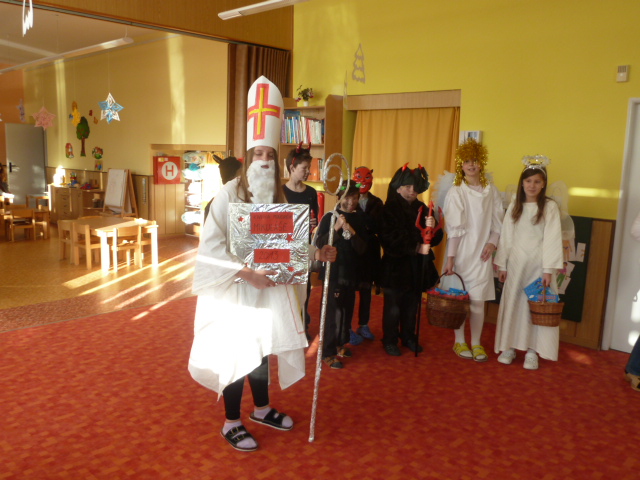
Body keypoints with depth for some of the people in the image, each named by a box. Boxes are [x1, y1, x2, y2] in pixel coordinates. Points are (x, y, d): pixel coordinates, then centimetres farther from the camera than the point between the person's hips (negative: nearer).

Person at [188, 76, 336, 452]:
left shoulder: (278, 196, 3)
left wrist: (316, 253, -10)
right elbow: (212, 247, -19)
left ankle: (262, 409, 39)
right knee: (237, 354, 5)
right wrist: (247, 272, -26)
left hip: (269, 287, 5)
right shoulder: (230, 194, -14)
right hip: (235, 290, -5)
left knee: (263, 349, 18)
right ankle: (232, 423, 24)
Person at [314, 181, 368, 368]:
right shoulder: (329, 217, -6)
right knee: (333, 311, -9)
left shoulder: (359, 219, 4)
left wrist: (352, 233, -19)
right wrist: (336, 228, -25)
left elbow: (362, 249, -1)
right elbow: (319, 244, -13)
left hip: (351, 272, 4)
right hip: (333, 271, -4)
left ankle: (340, 343, 31)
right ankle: (328, 353, 1)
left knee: (347, 310, 11)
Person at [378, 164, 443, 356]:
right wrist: (416, 247, -21)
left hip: (417, 267, 5)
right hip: (395, 266, -4)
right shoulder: (389, 210, -7)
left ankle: (408, 337, 31)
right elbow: (390, 239, -16)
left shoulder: (422, 209, 8)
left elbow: (437, 239, 4)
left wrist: (432, 227, -18)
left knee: (412, 306, 13)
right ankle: (390, 340, 19)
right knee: (393, 306, 4)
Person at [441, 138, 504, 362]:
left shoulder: (491, 191, 5)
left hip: (481, 254, 2)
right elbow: (453, 227, -9)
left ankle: (476, 343, 16)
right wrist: (450, 257, -12)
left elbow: (497, 221, 9)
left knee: (478, 300, 3)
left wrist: (492, 243, -6)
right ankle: (459, 342, 20)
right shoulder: (455, 192, -5)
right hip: (461, 252, -2)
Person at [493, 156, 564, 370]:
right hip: (516, 263, 3)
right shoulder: (514, 206, 7)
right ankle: (509, 346, 17)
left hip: (537, 264, -3)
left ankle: (531, 351, 12)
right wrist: (502, 264, 5)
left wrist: (548, 269, -13)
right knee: (512, 303, 6)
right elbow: (506, 236, 7)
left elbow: (552, 238, -8)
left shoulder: (550, 207, -4)